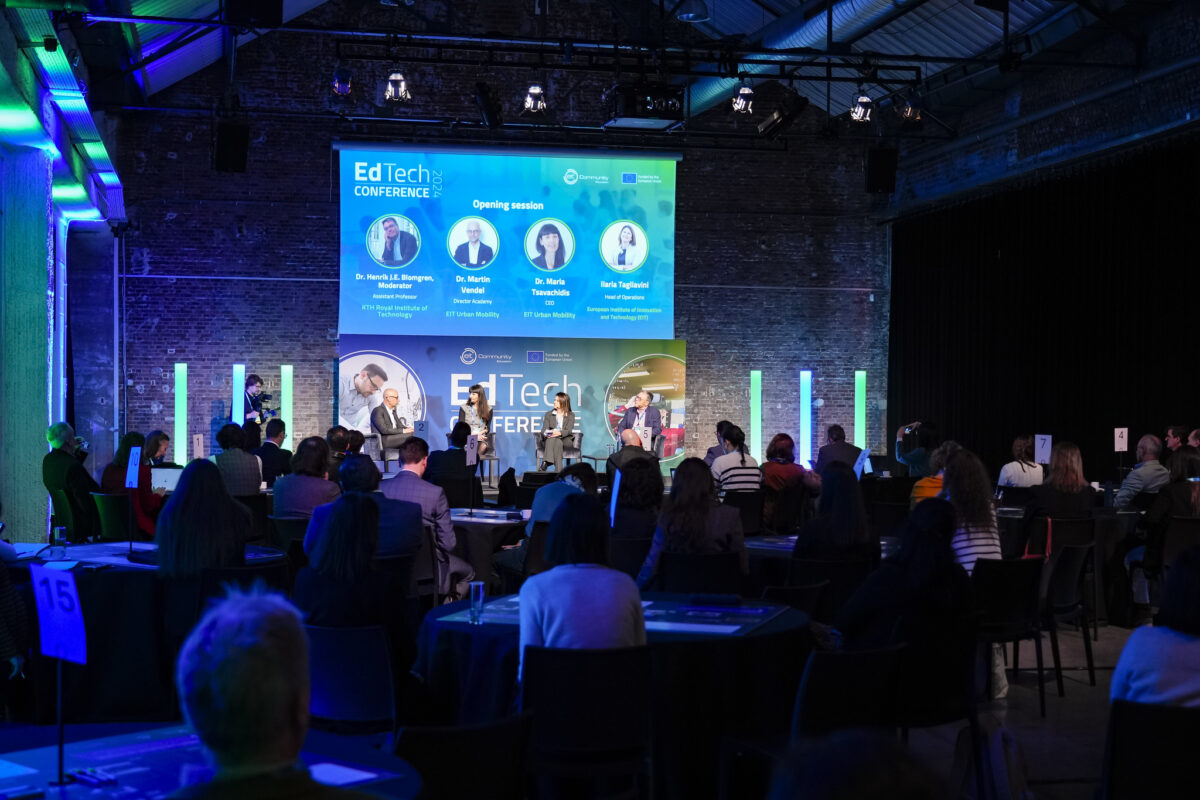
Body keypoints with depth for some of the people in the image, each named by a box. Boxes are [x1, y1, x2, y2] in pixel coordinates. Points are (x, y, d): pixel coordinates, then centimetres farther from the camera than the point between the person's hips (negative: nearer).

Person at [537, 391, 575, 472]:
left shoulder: (571, 415, 9)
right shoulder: (548, 414, 16)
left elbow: (568, 430, -7)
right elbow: (544, 429, 4)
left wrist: (559, 433, -30)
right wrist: (546, 433, -22)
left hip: (566, 439, -1)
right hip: (549, 439, 1)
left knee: (557, 441, -37)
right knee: (552, 439, -36)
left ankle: (545, 463, -50)